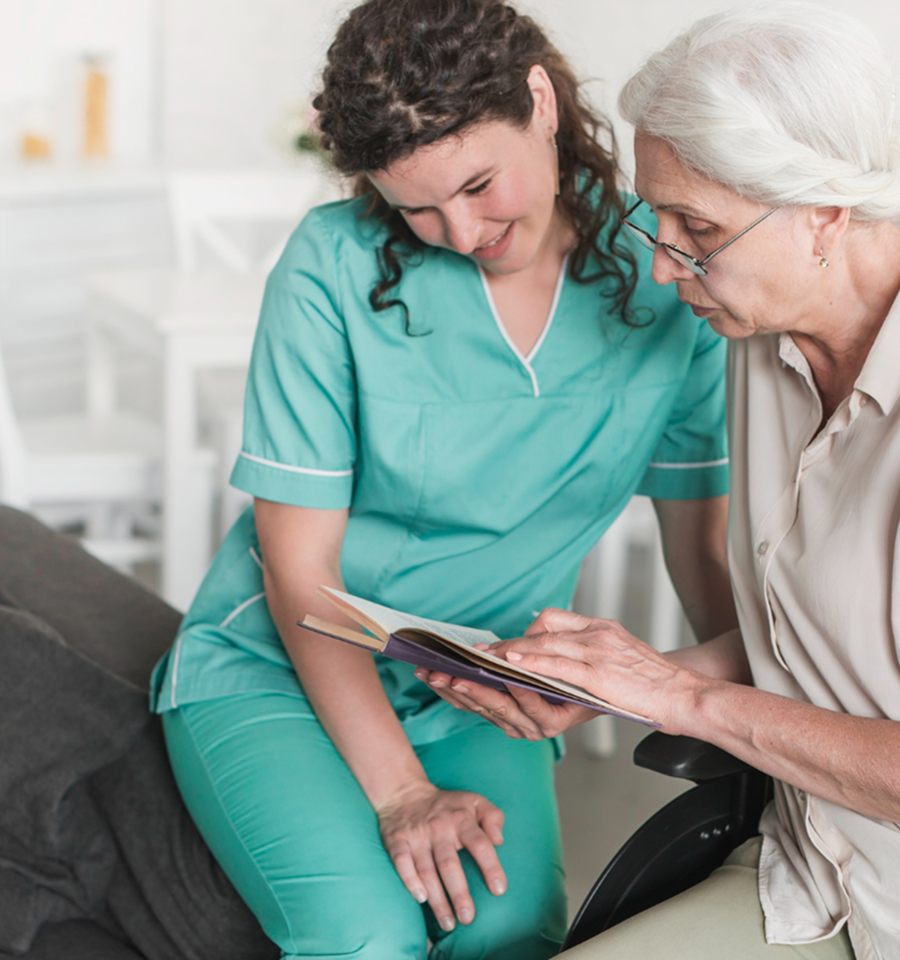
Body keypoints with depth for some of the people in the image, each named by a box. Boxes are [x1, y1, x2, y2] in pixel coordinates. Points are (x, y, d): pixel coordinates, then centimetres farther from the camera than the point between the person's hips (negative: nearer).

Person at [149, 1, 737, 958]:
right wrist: (399, 793, -20)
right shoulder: (336, 263, -16)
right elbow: (299, 567, -13)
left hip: (481, 699, 3)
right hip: (275, 670, -2)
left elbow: (707, 543, 2)